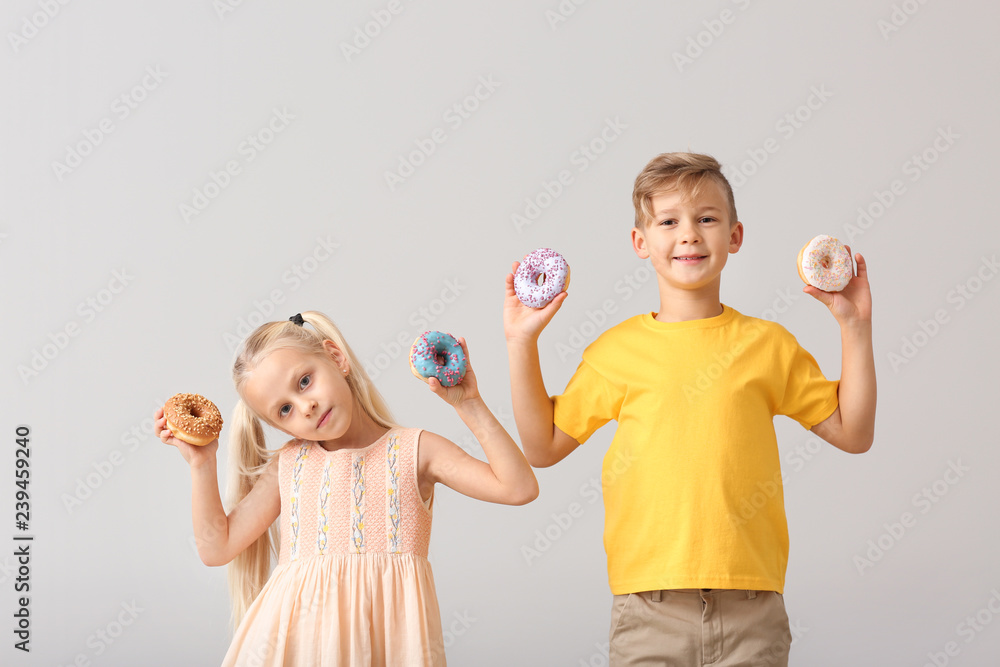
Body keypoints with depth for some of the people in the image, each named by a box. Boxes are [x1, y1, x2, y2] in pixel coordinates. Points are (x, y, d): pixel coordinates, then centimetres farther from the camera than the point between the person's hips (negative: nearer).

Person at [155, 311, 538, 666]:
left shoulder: (414, 450, 5)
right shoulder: (287, 465, 12)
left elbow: (518, 488, -3)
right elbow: (216, 547, 15)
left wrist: (469, 406, -6)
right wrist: (202, 463, 9)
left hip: (385, 634, -2)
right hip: (299, 632, 2)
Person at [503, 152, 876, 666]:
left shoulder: (768, 345, 7)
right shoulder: (616, 350, 5)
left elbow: (853, 434, 11)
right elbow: (542, 447, 11)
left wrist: (854, 327, 5)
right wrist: (522, 343, 5)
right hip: (649, 604, 0)